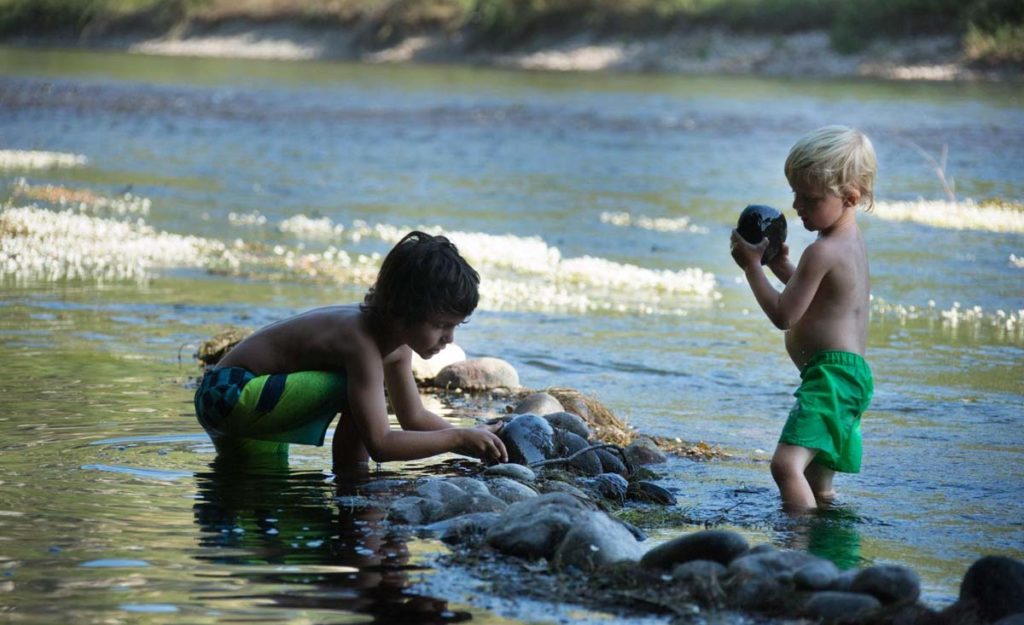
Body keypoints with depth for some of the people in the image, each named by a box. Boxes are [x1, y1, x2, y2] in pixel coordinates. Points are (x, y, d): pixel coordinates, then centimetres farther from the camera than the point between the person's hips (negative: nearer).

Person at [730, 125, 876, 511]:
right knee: (818, 486, 21)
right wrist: (783, 267, 17)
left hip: (830, 374, -11)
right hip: (853, 371, 11)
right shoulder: (853, 239, 14)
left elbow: (783, 315, -14)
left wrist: (752, 266, -5)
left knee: (787, 464, -27)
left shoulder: (821, 253, -17)